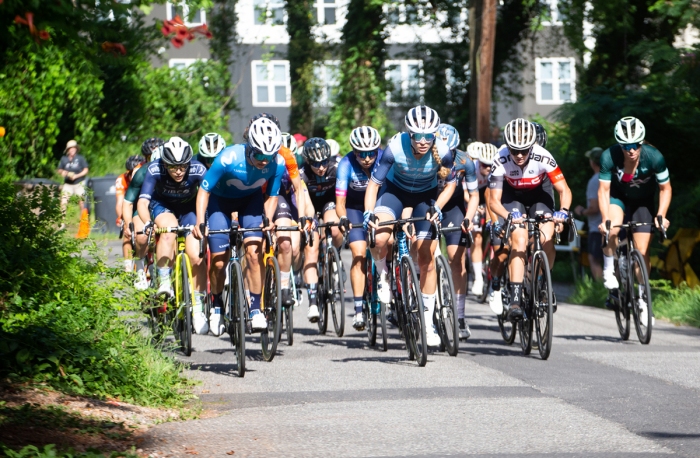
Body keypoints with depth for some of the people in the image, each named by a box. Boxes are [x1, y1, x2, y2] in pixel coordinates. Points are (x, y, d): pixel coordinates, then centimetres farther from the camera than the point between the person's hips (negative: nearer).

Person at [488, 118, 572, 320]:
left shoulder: (543, 158, -32)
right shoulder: (501, 161, -31)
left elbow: (564, 190, -24)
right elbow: (494, 200, -26)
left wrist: (563, 211, -45)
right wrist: (508, 216, -46)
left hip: (539, 194, 1)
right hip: (512, 196, -1)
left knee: (546, 240, -18)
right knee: (519, 241, -22)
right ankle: (515, 300, -23)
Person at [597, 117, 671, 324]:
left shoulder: (654, 157, -30)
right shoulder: (609, 157, -31)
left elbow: (665, 188, -15)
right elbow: (603, 190, -21)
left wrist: (661, 216, -26)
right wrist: (605, 219, -32)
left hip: (643, 202, 1)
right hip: (618, 196, -1)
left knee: (642, 252, -2)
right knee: (611, 230, -33)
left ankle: (643, 300, 15)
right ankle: (609, 270, -6)